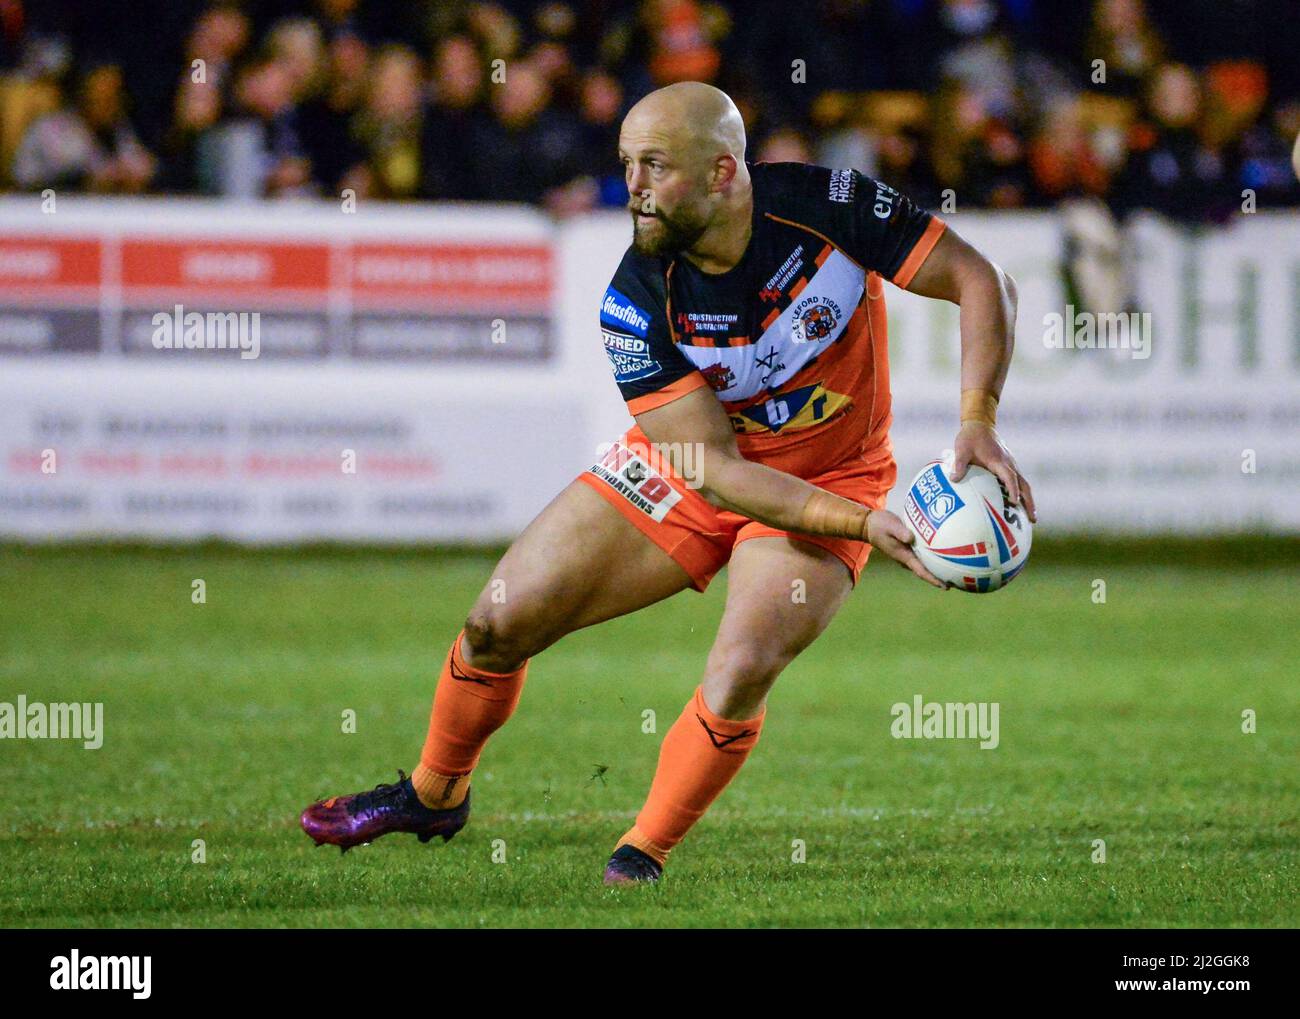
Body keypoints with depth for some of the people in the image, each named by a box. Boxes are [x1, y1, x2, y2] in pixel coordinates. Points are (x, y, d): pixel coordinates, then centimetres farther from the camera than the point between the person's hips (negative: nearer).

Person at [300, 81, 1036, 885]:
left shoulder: (826, 206, -26)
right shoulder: (636, 301, -23)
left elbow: (980, 281, -17)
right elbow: (715, 467, -24)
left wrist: (977, 423, -30)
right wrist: (865, 523, -35)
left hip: (829, 483, -2)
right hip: (687, 469, 2)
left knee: (740, 676, -26)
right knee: (499, 624, 1)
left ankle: (642, 859, -4)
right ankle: (435, 795, 30)